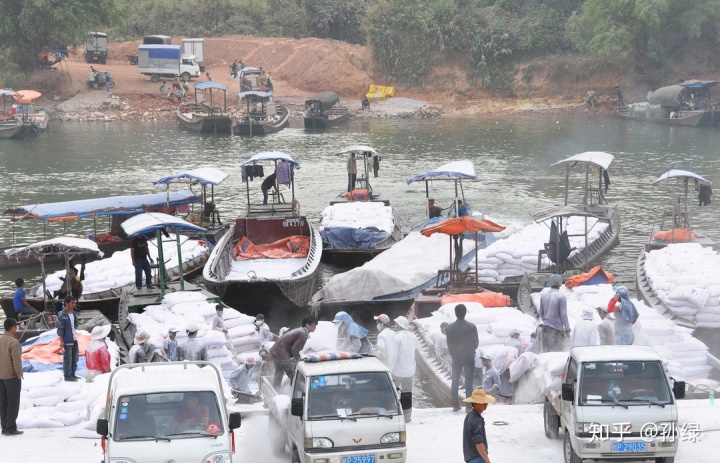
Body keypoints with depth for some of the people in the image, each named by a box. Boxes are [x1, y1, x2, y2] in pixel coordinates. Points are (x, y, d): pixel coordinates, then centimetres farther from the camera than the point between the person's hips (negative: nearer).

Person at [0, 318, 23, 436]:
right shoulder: (14, 342, -20)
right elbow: (17, 361, -21)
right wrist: (19, 375, -9)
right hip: (12, 376, -7)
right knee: (13, 403, 1)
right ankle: (11, 428, 1)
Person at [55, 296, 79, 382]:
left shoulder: (73, 314, 10)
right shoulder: (62, 316, -14)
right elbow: (60, 330, -14)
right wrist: (62, 342, -15)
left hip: (74, 340, 8)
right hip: (67, 341, -8)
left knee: (75, 358, 13)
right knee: (67, 359, -2)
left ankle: (72, 374, 23)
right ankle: (67, 376, 5)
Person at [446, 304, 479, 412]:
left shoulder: (450, 328, -7)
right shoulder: (471, 327, -12)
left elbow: (449, 344, 0)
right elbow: (476, 342, -3)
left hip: (456, 357, 2)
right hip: (469, 357, -2)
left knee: (455, 381, 12)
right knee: (469, 382, 3)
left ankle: (455, 405, 11)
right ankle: (469, 406, -1)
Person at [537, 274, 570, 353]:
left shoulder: (543, 295, 4)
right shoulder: (561, 297, -14)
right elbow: (563, 314, -12)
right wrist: (567, 328, -1)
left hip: (545, 326, 6)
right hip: (556, 328, -6)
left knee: (546, 350, 13)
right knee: (556, 351, -1)